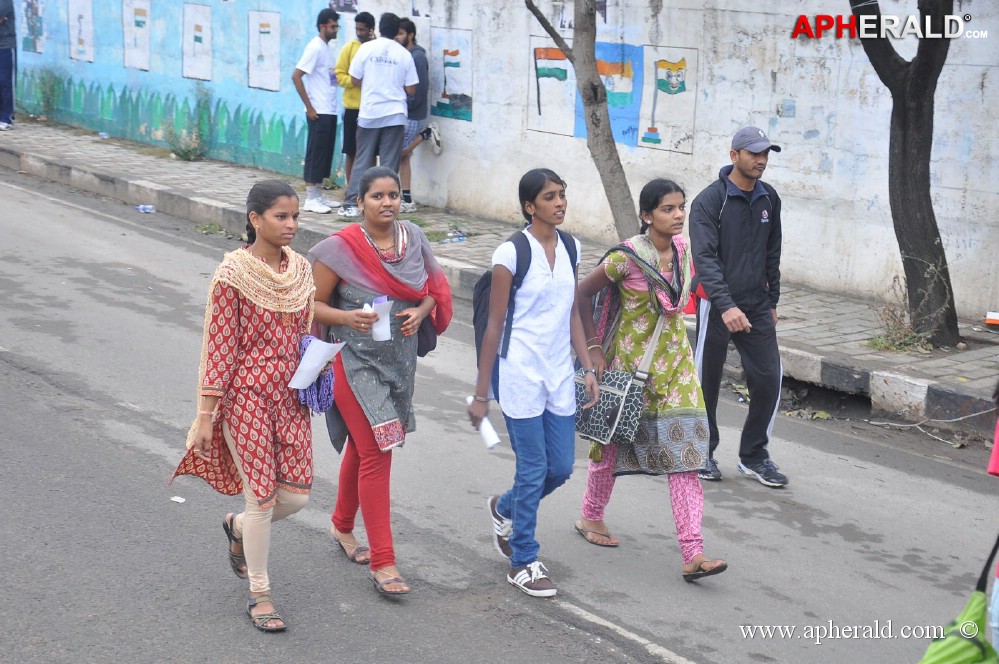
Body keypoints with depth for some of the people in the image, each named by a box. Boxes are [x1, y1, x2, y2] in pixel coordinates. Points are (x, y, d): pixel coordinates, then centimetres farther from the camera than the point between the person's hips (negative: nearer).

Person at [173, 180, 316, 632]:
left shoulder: (301, 270, 4)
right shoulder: (233, 274, -13)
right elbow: (219, 347, -11)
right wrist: (206, 414, -11)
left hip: (290, 395, 6)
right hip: (246, 395, -6)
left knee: (296, 495, 5)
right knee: (262, 497, -1)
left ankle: (238, 527, 38)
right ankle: (259, 594, 18)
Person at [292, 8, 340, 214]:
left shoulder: (326, 48, 14)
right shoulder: (315, 47, -12)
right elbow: (296, 76, -17)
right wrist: (309, 107, -17)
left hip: (330, 111, 9)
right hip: (319, 112, -9)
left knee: (325, 153, 12)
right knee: (316, 153, -6)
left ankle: (319, 195, 19)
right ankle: (310, 199, -2)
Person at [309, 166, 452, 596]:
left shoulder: (413, 238, 0)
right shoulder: (341, 249, -15)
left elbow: (434, 290, 12)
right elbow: (313, 305, -9)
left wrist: (420, 312, -9)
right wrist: (348, 318, -26)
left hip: (399, 361, 6)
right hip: (355, 363, -6)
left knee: (362, 447, 22)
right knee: (376, 455, -9)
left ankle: (343, 526, 44)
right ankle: (382, 563, -4)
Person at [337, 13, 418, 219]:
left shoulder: (366, 48, -3)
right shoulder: (404, 54, -2)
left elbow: (355, 80, 3)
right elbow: (411, 89, 1)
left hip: (369, 113, 0)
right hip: (395, 115, 0)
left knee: (362, 161, 7)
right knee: (389, 164, 3)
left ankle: (351, 205, 4)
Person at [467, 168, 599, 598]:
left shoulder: (569, 248, 7)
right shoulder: (512, 253, -11)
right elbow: (494, 326, -9)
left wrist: (588, 368, 8)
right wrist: (481, 393, -7)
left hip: (559, 374, 6)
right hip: (520, 374, -6)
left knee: (561, 467, 10)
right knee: (534, 469, -1)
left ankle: (504, 509, 39)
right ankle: (523, 563, 15)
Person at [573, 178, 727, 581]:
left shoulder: (681, 248, 0)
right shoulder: (628, 257, -18)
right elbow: (582, 294, -10)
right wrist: (594, 347, -10)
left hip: (673, 358, 5)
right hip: (631, 357, -5)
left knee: (683, 448, -5)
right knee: (615, 438, 12)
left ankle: (693, 554, -9)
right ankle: (591, 517, 40)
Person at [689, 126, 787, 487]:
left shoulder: (769, 198, 7)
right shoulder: (710, 200, -12)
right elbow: (705, 258, -20)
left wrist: (772, 301, 17)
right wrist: (726, 306, -30)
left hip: (757, 306, 5)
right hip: (716, 305, -5)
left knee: (768, 379, 0)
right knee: (707, 381, 6)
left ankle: (753, 456, 16)